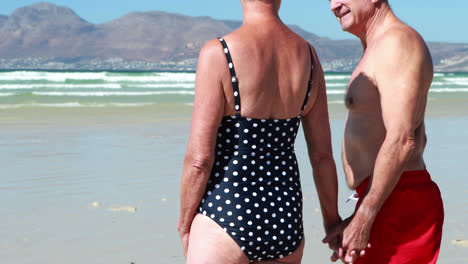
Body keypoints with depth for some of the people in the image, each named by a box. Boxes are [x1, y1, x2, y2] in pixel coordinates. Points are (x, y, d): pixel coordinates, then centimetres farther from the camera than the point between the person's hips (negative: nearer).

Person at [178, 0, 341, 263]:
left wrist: (184, 223, 0)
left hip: (227, 215, -5)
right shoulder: (308, 55, 2)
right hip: (285, 218, 6)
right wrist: (332, 219, 21)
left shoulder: (218, 54, -14)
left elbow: (200, 159, -15)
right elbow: (322, 154, 7)